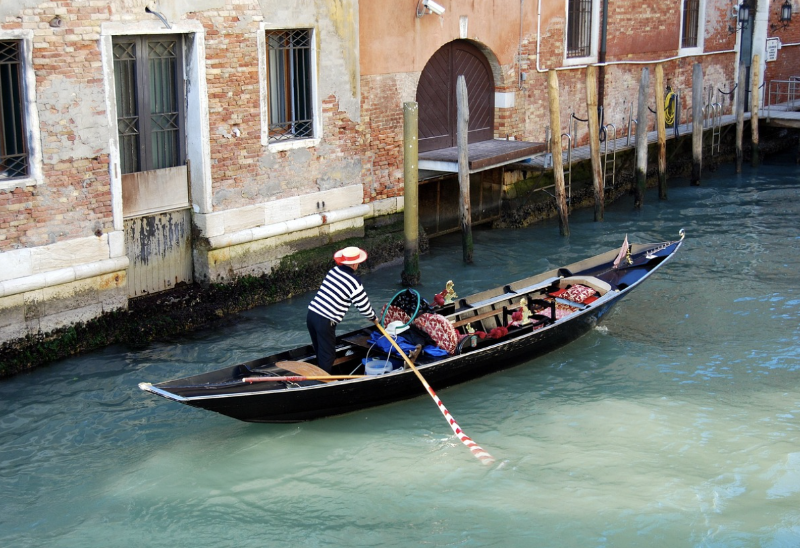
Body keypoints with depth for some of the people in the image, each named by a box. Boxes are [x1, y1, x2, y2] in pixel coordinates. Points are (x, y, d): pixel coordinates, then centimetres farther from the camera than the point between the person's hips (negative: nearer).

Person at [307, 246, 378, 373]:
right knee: (327, 355, 5)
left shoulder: (333, 271, 10)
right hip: (325, 321, -7)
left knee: (319, 351, 22)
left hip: (311, 314, 7)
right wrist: (374, 318, 17)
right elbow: (364, 307, -4)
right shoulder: (354, 283, -11)